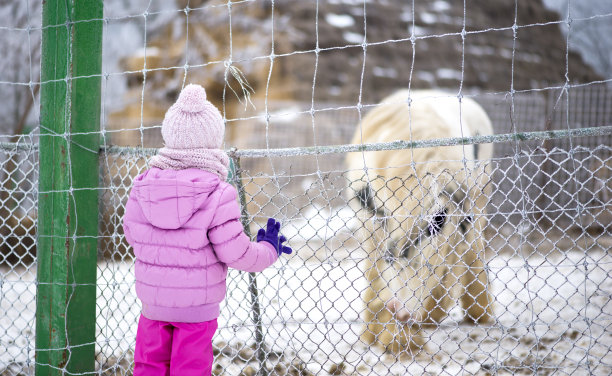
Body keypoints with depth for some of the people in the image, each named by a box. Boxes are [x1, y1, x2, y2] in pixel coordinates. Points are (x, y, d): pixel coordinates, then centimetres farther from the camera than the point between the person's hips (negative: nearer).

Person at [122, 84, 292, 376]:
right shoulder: (218, 195, -20)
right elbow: (235, 253, -17)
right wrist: (268, 250, 3)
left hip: (152, 299, 3)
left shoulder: (142, 187, -7)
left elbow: (131, 234, 6)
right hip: (198, 305, -3)